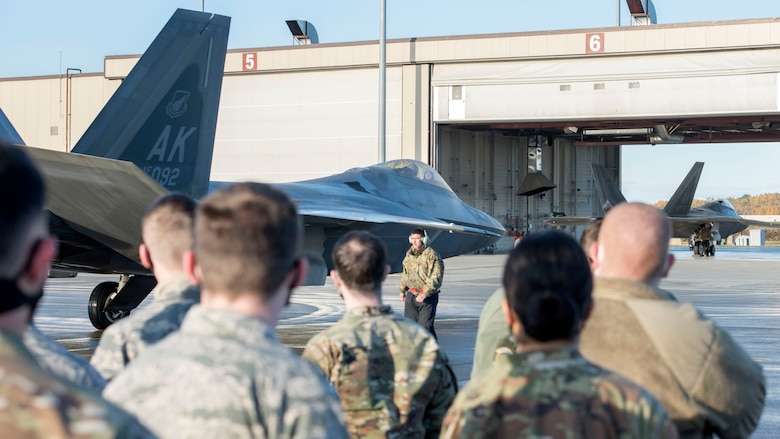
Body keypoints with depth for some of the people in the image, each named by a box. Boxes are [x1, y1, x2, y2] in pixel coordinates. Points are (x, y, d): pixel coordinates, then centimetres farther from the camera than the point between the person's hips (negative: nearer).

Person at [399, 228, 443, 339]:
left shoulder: (432, 255, -13)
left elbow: (436, 277, -18)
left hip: (427, 297, -7)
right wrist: (402, 290, 27)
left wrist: (425, 294, -23)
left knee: (425, 326, -11)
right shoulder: (409, 254, 10)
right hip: (411, 295, 7)